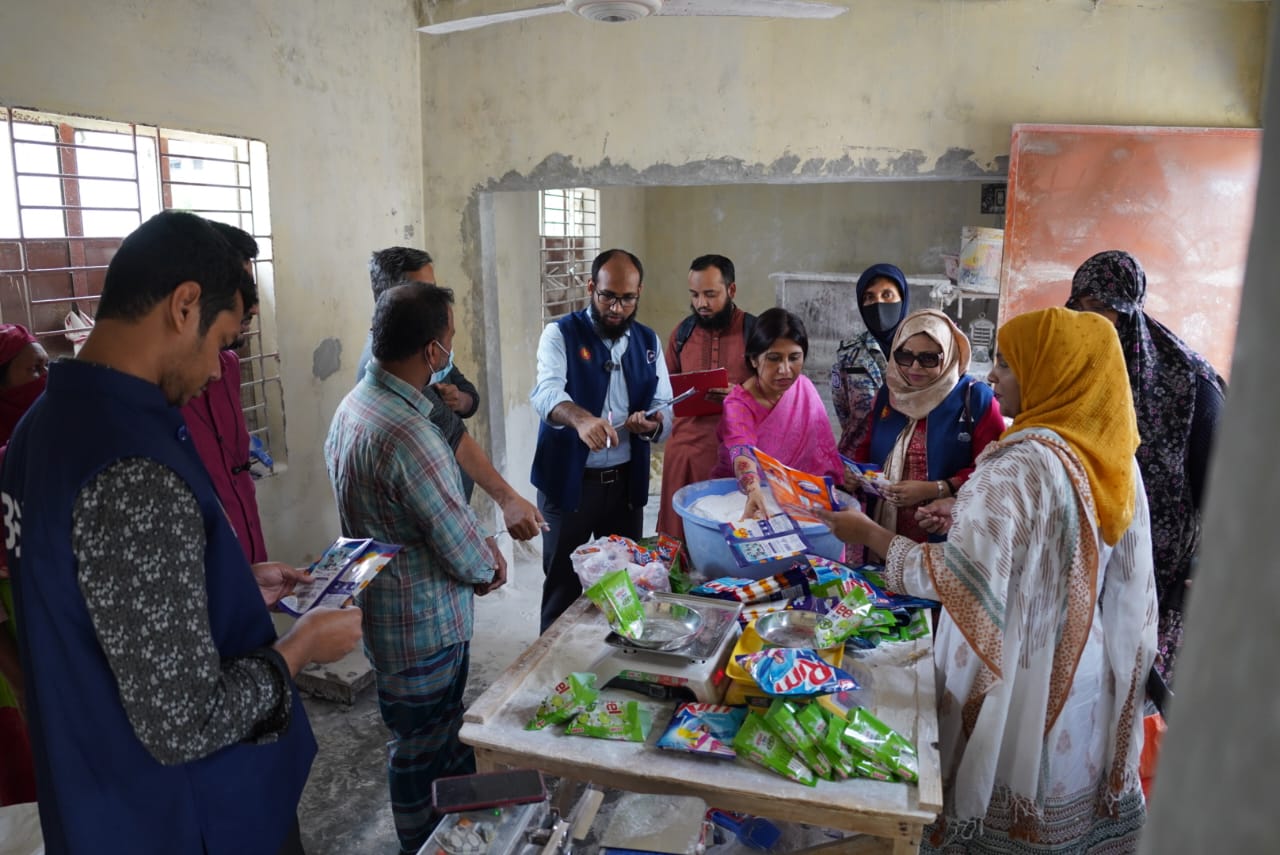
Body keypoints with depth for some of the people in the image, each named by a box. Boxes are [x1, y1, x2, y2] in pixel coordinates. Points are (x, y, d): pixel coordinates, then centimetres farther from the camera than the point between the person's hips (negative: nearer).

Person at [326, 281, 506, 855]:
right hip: (421, 623, -9)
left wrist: (477, 548, 1)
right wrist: (490, 566, -3)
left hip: (383, 603, 9)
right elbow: (463, 552, -25)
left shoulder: (354, 404, -1)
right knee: (421, 747, 14)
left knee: (444, 723, 28)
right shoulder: (410, 436, -32)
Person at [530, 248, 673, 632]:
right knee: (563, 585, 6)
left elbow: (664, 410, 5)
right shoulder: (561, 334, -8)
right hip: (569, 481, -4)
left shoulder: (648, 341, 7)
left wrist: (651, 423, -20)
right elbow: (546, 392, -26)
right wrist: (581, 419, -47)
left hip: (626, 481, 4)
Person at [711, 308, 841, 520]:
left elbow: (823, 449, 4)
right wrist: (754, 492, -54)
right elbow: (742, 452, -36)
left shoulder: (805, 388, -1)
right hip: (739, 493, -3)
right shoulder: (739, 404, -17)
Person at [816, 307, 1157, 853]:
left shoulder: (1020, 463, -24)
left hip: (1017, 680, -7)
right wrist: (967, 514, 13)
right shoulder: (1114, 458, 0)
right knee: (1065, 793, 23)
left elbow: (961, 578, -27)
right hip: (1086, 675, 7)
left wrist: (868, 533, -17)